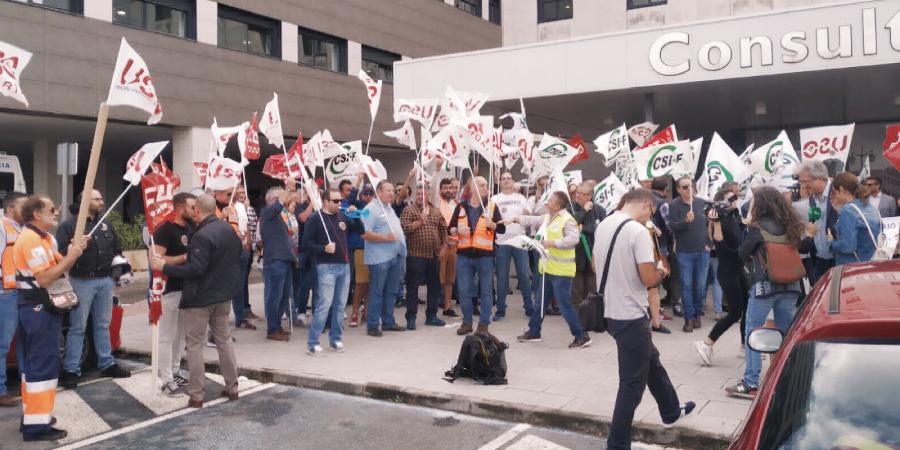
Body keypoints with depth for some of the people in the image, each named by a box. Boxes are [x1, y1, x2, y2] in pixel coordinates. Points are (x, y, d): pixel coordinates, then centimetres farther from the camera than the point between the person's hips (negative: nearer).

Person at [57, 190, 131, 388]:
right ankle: (71, 370, 6)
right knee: (78, 327, -1)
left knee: (103, 325, 14)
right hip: (82, 282, -5)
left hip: (105, 280, 6)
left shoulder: (106, 224, 13)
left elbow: (116, 249, 20)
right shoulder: (70, 225, -5)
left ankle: (107, 364, 23)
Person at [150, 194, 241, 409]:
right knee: (224, 339, 16)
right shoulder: (229, 228, 5)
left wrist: (164, 267, -19)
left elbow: (195, 269, -26)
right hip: (224, 294, 8)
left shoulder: (202, 235, -22)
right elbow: (236, 259, 15)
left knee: (195, 344, 2)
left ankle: (196, 395, 6)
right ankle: (232, 387, 22)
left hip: (200, 297, -8)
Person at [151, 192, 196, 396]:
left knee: (181, 334, 16)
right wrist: (185, 257, -24)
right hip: (169, 289, -8)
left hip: (187, 287, 8)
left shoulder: (192, 227, 8)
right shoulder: (164, 230, -16)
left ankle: (175, 371, 29)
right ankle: (166, 380, 7)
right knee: (167, 336, 0)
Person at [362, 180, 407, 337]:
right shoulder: (371, 209, -10)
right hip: (379, 258, -8)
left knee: (391, 291, 14)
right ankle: (372, 325, 5)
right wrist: (385, 238, -22)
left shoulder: (389, 207, 18)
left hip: (395, 256, 8)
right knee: (377, 292, -2)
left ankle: (388, 322, 23)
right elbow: (365, 234, -18)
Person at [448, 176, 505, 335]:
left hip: (485, 255, -1)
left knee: (486, 291, 3)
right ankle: (467, 322, 18)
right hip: (464, 255, 1)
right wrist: (458, 230, -13)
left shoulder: (492, 207, 4)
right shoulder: (460, 207, 7)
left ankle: (484, 323, 12)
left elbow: (502, 229, -1)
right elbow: (450, 229, 7)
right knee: (465, 291, 6)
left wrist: (492, 225, -20)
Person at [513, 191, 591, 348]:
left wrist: (552, 243, -27)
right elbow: (532, 220, 23)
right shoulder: (547, 217, 10)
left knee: (564, 305, -7)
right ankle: (533, 332, 30)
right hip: (547, 268, 9)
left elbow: (573, 239, -28)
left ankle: (582, 336, 4)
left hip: (561, 270, -9)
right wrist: (514, 219, 21)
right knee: (540, 302, 17)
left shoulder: (567, 220, -17)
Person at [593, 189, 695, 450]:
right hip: (630, 316, -9)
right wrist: (661, 272, 0)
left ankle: (671, 412, 46)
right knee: (632, 383, 3)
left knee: (652, 362, 27)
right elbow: (648, 278, -21)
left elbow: (596, 267, 17)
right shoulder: (638, 231, -19)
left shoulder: (603, 226, 6)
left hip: (610, 311, 9)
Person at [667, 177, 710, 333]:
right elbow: (672, 227, -15)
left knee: (701, 284, 7)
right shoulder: (674, 205, -6)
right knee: (687, 285, -1)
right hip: (684, 252, -3)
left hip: (703, 251, 3)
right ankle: (689, 317, 5)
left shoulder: (702, 203, 5)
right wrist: (685, 221, -33)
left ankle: (698, 314, 21)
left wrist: (709, 243, 4)